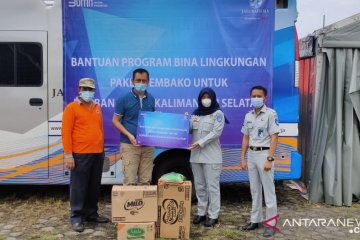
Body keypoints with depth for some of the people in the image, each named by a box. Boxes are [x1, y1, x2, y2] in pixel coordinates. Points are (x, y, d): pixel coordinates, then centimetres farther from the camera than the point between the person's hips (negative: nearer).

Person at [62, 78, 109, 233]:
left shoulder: (97, 108, 15)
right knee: (79, 187, 1)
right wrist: (68, 155, -14)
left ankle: (91, 214, 26)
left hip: (97, 154, 6)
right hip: (80, 155, -6)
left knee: (94, 187, 13)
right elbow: (66, 132, -9)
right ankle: (76, 217, 12)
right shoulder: (71, 108, -4)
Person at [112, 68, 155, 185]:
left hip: (148, 145, 4)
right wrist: (129, 135, -14)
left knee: (145, 181, 8)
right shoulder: (124, 99, -2)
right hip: (130, 145, -4)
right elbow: (115, 120, -1)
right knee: (130, 181, -6)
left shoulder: (151, 99, 10)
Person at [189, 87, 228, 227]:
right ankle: (201, 213, 22)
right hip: (196, 155, 5)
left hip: (211, 156, -5)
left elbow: (216, 132, -14)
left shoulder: (218, 113, -4)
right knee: (199, 186, 12)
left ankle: (213, 216, 8)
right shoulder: (195, 114, 13)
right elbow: (189, 130, 12)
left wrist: (200, 143, -20)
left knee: (212, 186, 0)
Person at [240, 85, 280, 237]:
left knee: (268, 190, 0)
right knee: (254, 190, 13)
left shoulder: (271, 114, -8)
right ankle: (255, 220, 23)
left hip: (264, 154, -6)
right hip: (251, 154, 6)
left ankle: (271, 223, 9)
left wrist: (269, 159, -19)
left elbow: (274, 138, -13)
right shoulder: (248, 116, 10)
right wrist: (243, 158, 9)